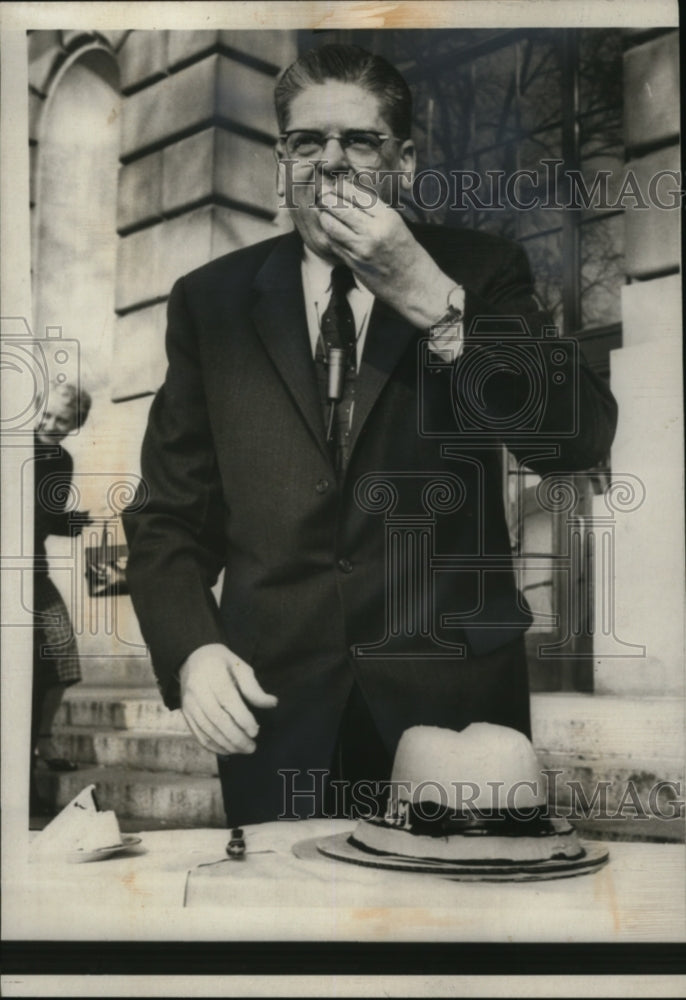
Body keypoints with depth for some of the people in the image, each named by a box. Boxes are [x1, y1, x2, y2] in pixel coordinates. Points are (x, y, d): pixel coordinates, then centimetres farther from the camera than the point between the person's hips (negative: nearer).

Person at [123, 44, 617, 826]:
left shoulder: (480, 275, 0)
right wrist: (192, 651, -11)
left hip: (453, 696, -1)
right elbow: (169, 511, 5)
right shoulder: (212, 300, 5)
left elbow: (579, 439, -14)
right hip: (275, 704, 1)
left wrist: (430, 298, -20)